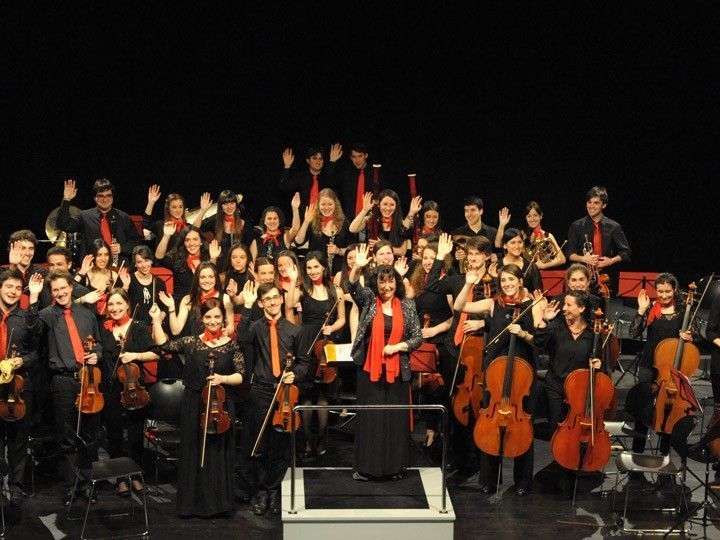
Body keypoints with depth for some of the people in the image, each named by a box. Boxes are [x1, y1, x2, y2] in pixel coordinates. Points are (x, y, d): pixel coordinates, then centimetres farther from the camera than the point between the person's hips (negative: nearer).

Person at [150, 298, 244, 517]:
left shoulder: (232, 346, 1)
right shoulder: (191, 342, 3)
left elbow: (240, 376, -1)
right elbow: (163, 345, -2)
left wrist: (223, 379, -18)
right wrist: (157, 320, -6)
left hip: (221, 405, -1)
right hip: (193, 405, 1)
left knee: (219, 452, 6)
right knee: (193, 452, 6)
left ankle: (219, 502, 17)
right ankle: (194, 502, 17)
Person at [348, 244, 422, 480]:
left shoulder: (407, 306, 5)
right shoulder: (369, 300, 2)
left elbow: (417, 337, 5)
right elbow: (353, 287, -17)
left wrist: (398, 346, -12)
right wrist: (357, 267, -35)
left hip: (397, 370, 1)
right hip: (370, 369, -1)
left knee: (396, 417, 6)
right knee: (368, 417, 3)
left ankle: (395, 465, 18)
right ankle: (366, 466, 11)